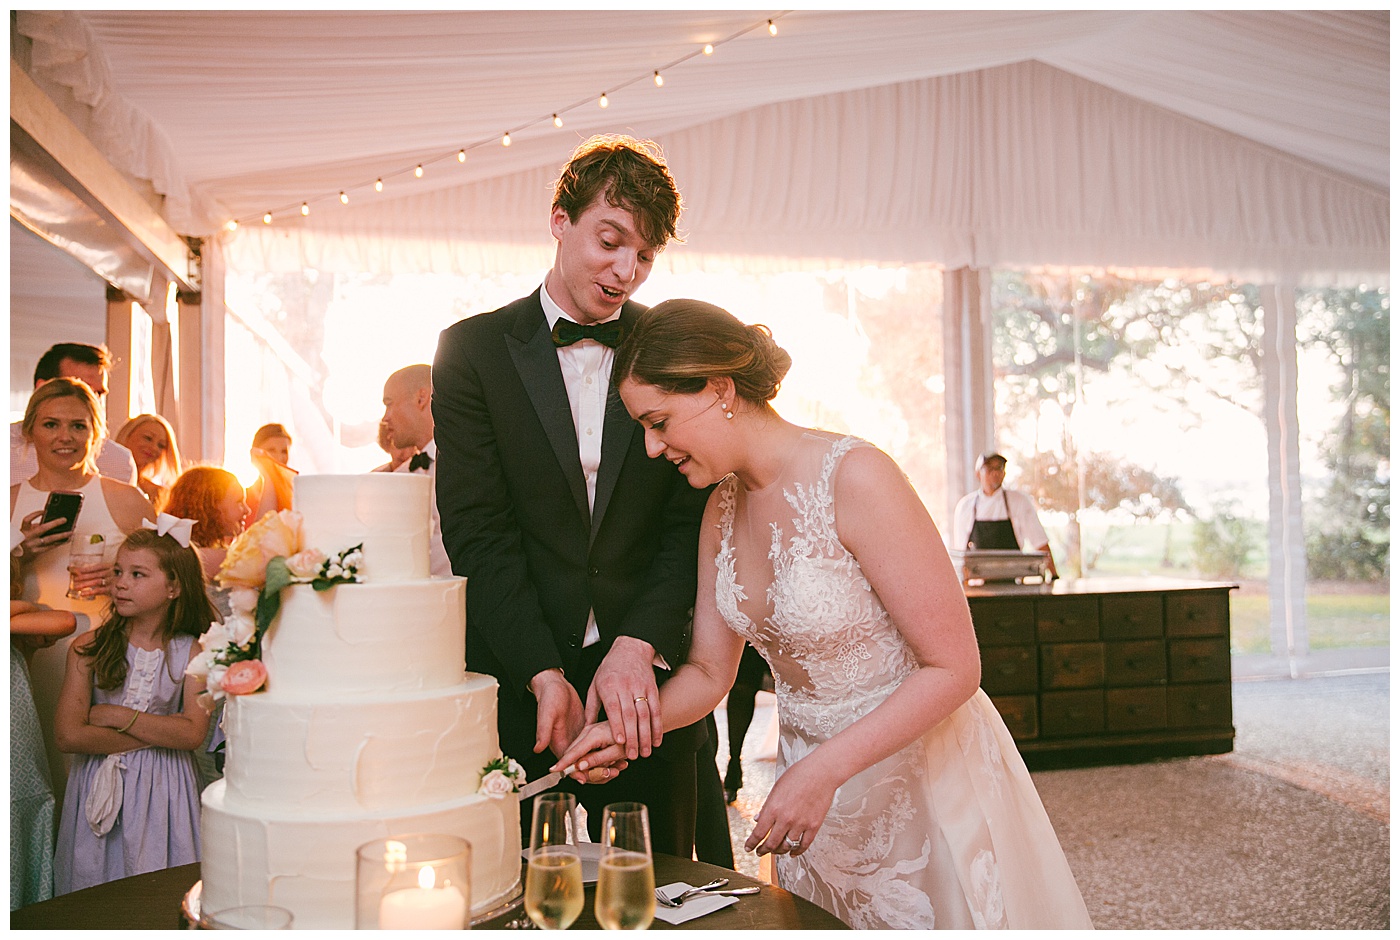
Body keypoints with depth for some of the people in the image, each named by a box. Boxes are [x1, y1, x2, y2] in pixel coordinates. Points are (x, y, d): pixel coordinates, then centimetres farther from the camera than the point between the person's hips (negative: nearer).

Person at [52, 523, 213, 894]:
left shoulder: (191, 653, -4)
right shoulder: (89, 648, -3)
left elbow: (192, 734, -15)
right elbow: (69, 735, -13)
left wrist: (116, 715, -14)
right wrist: (159, 734, -13)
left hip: (161, 792, 0)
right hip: (99, 788, 1)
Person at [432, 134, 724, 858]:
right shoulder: (473, 349, 0)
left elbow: (692, 520, -1)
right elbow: (476, 532, -7)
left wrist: (636, 646, -16)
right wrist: (547, 677, -17)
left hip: (648, 676, 1)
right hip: (517, 682, -1)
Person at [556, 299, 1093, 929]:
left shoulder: (853, 477, -25)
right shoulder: (723, 509, -2)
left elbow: (953, 667, -23)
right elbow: (709, 671, 6)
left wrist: (824, 770, -27)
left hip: (917, 776, -6)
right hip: (812, 782, 6)